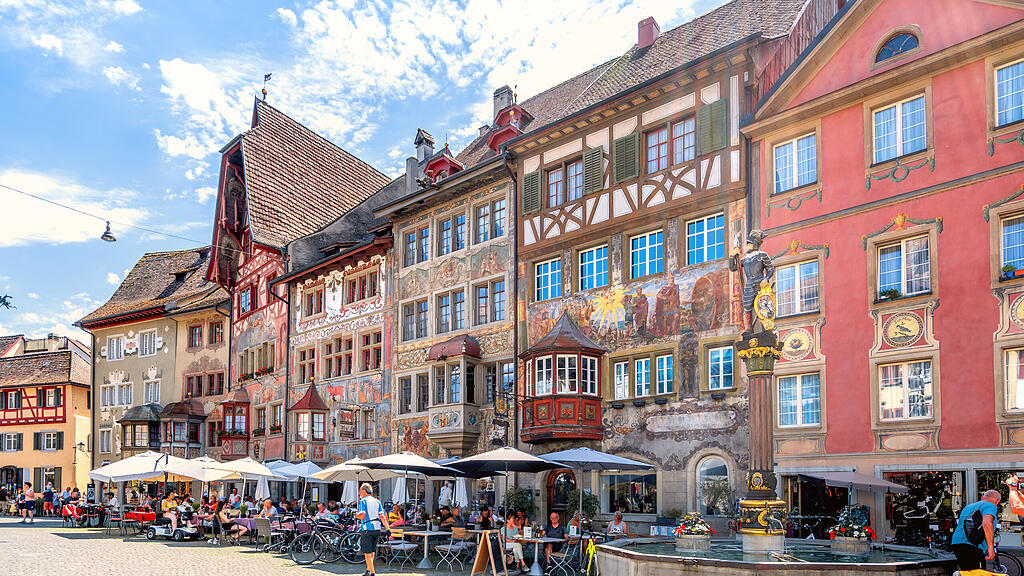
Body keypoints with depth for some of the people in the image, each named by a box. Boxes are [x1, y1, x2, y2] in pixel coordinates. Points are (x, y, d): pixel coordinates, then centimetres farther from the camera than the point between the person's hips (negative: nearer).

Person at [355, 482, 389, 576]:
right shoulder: (377, 501, 12)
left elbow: (362, 515, -15)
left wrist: (356, 515, 5)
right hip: (377, 528, 6)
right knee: (371, 551, 19)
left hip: (367, 528, -6)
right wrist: (387, 527, 9)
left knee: (367, 553, 0)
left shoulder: (363, 501, -5)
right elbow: (382, 516, 6)